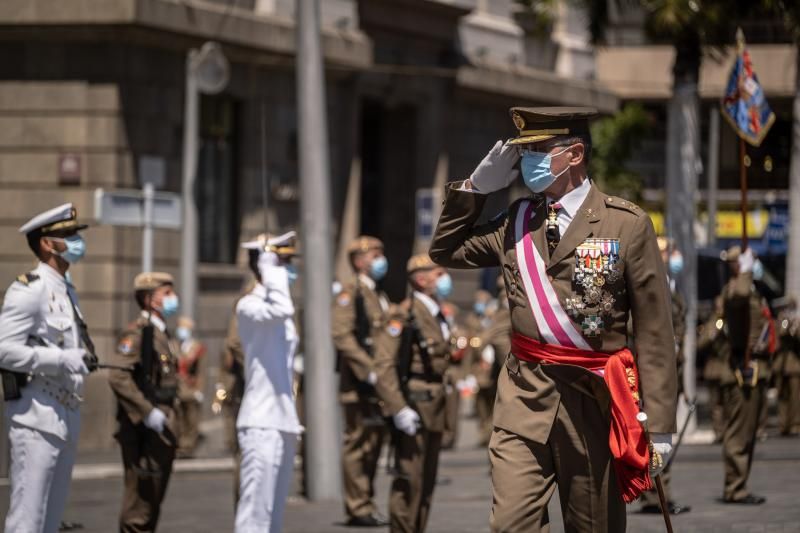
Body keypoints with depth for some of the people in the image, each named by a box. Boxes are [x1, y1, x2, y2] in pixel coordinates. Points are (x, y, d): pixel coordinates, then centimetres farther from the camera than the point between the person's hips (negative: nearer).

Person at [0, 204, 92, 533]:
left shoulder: (67, 292, 18)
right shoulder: (29, 291, -11)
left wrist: (81, 358, 13)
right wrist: (61, 360, -23)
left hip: (66, 419, 9)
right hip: (36, 419, -9)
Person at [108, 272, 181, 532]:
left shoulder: (164, 334, 16)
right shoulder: (137, 332, -13)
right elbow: (118, 377, -23)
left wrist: (172, 418, 15)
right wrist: (148, 412, -24)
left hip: (163, 427, 9)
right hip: (143, 429, -9)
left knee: (155, 494, 12)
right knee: (141, 493, -8)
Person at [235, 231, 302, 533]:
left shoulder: (277, 310, 19)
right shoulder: (249, 306, -8)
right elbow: (282, 310, -31)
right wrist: (272, 272, -17)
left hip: (283, 421, 9)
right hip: (261, 422, -9)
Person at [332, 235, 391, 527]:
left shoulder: (380, 296, 19)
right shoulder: (350, 292, -7)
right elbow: (342, 335, -16)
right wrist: (368, 370, -20)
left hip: (379, 383, 9)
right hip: (358, 383, -9)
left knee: (375, 443, 11)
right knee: (358, 442, -6)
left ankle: (366, 505, 17)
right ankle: (358, 507, -4)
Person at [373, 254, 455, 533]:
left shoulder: (437, 315, 15)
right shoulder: (406, 315, -13)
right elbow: (384, 364, -19)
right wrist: (399, 409, -24)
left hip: (435, 404, 9)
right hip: (414, 404, -9)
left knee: (427, 479, 12)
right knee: (409, 478, -8)